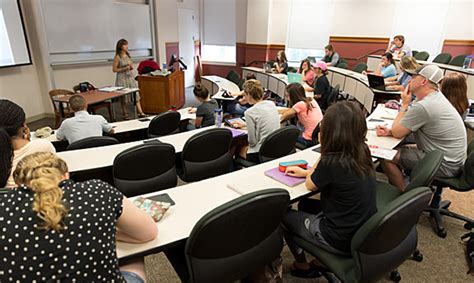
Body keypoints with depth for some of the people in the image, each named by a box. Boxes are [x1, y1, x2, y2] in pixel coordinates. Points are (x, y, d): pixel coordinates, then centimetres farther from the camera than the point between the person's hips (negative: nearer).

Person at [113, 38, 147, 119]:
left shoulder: (128, 55, 8)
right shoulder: (117, 57, -9)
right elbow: (114, 69, -8)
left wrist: (131, 67, -3)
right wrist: (124, 68, -19)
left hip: (130, 76, 6)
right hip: (122, 78, -5)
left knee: (136, 94, -1)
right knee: (123, 96, 2)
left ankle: (140, 112, 1)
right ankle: (125, 114, 12)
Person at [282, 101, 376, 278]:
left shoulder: (332, 162, -28)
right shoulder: (362, 152, -6)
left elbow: (310, 185, -8)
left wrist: (323, 148, -9)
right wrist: (306, 172, 7)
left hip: (343, 239, -7)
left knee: (284, 215, 14)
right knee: (305, 205, 26)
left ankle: (302, 266, 34)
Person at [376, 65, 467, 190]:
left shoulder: (422, 106, -27)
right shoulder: (435, 97, 6)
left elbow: (397, 133, -15)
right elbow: (405, 128, 8)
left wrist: (404, 105, -8)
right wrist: (389, 131, -9)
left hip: (445, 165, -10)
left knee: (386, 157, -8)